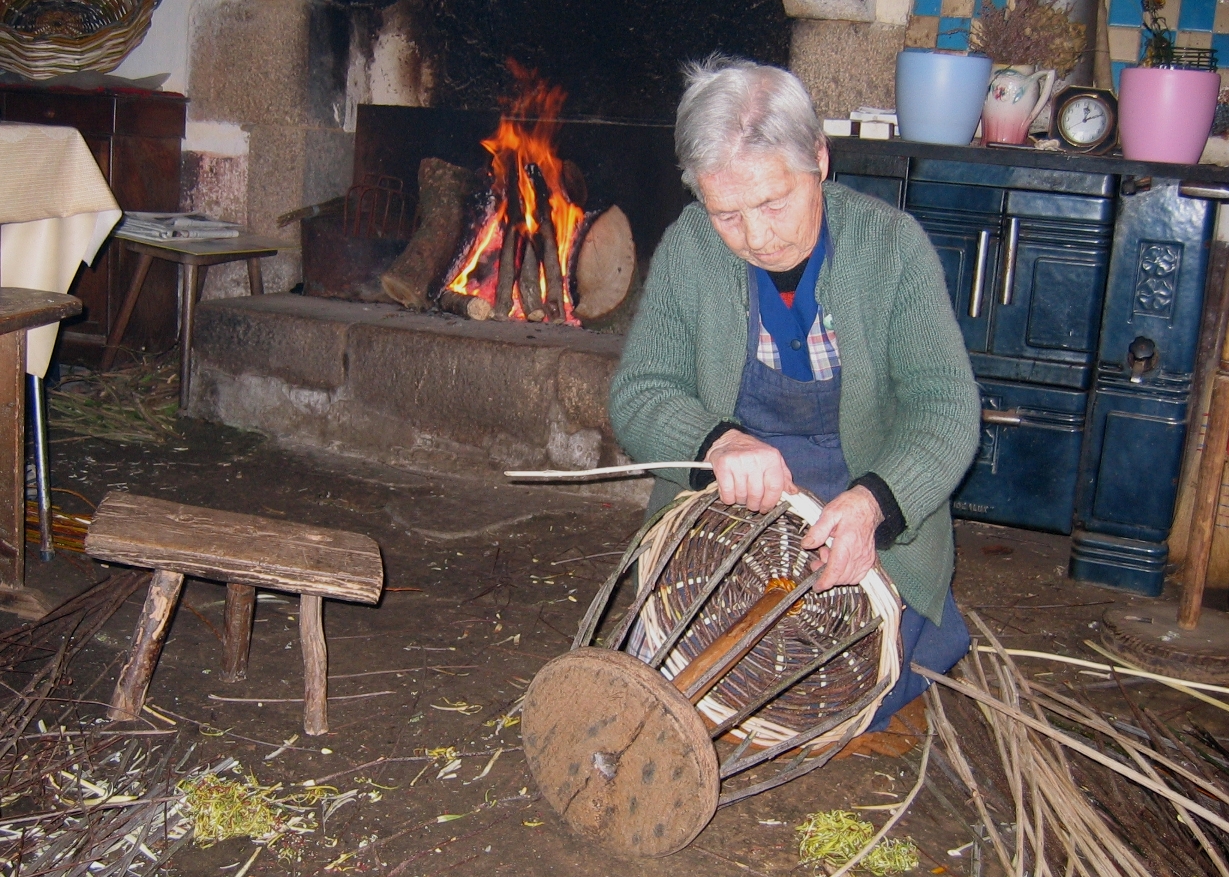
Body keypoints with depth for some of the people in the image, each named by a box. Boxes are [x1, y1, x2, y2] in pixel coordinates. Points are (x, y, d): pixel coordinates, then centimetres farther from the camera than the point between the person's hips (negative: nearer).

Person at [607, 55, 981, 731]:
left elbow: (946, 406, -18)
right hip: (720, 508, 2)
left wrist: (871, 501, -38)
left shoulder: (892, 245, -14)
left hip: (878, 515, -1)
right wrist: (718, 442, -33)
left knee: (867, 698, -11)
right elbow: (637, 395, -10)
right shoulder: (689, 251, -10)